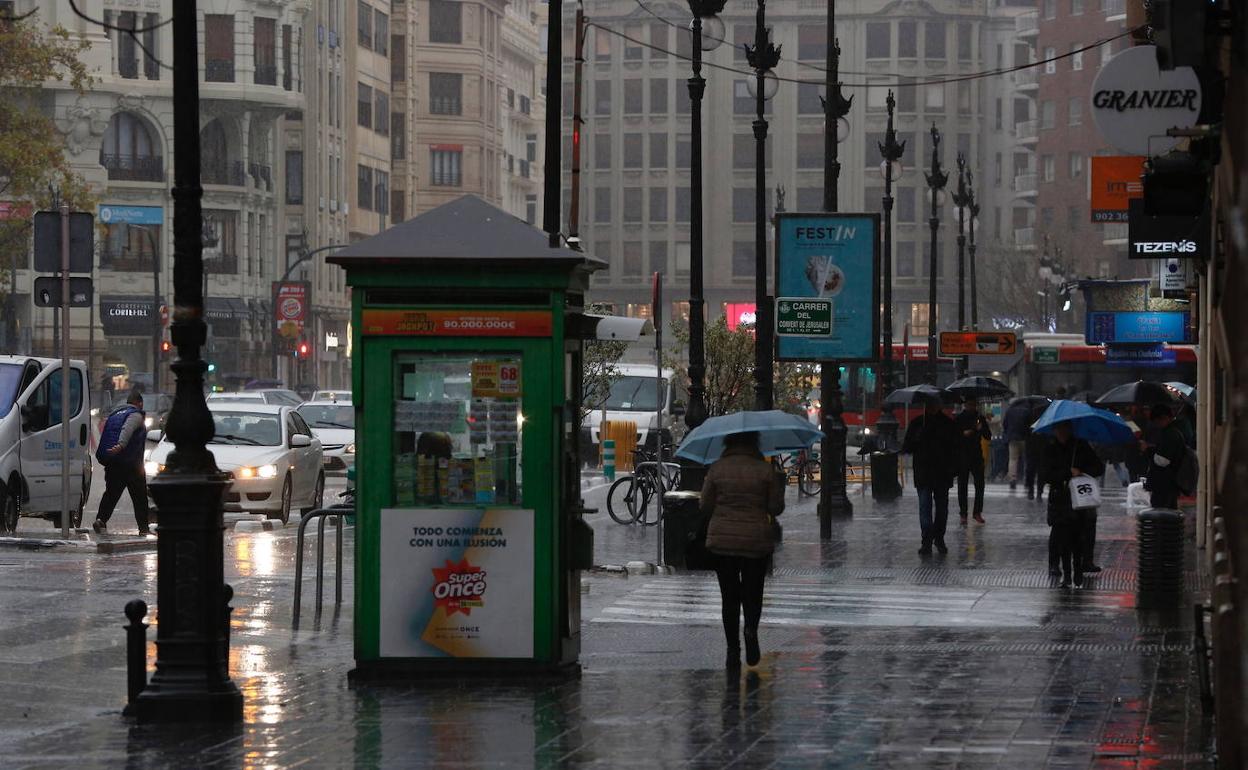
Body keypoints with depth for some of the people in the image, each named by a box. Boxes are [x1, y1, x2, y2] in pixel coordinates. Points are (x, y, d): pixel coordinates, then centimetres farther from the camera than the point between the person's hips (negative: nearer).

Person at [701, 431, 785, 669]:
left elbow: (705, 506, 2)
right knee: (753, 591, 14)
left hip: (722, 541, 1)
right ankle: (751, 629, -15)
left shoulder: (716, 469, -3)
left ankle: (733, 650, 5)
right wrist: (780, 485, 15)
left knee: (729, 596, 9)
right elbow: (776, 508, -2)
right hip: (757, 541, -1)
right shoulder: (766, 470, -6)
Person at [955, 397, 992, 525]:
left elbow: (989, 437, 7)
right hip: (962, 456, -2)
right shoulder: (958, 418, 1)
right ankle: (963, 514, 3)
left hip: (977, 455, 2)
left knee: (980, 484, -2)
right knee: (963, 485, 0)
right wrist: (963, 434, -18)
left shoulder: (981, 417, 8)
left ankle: (978, 512, 7)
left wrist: (981, 429, -11)